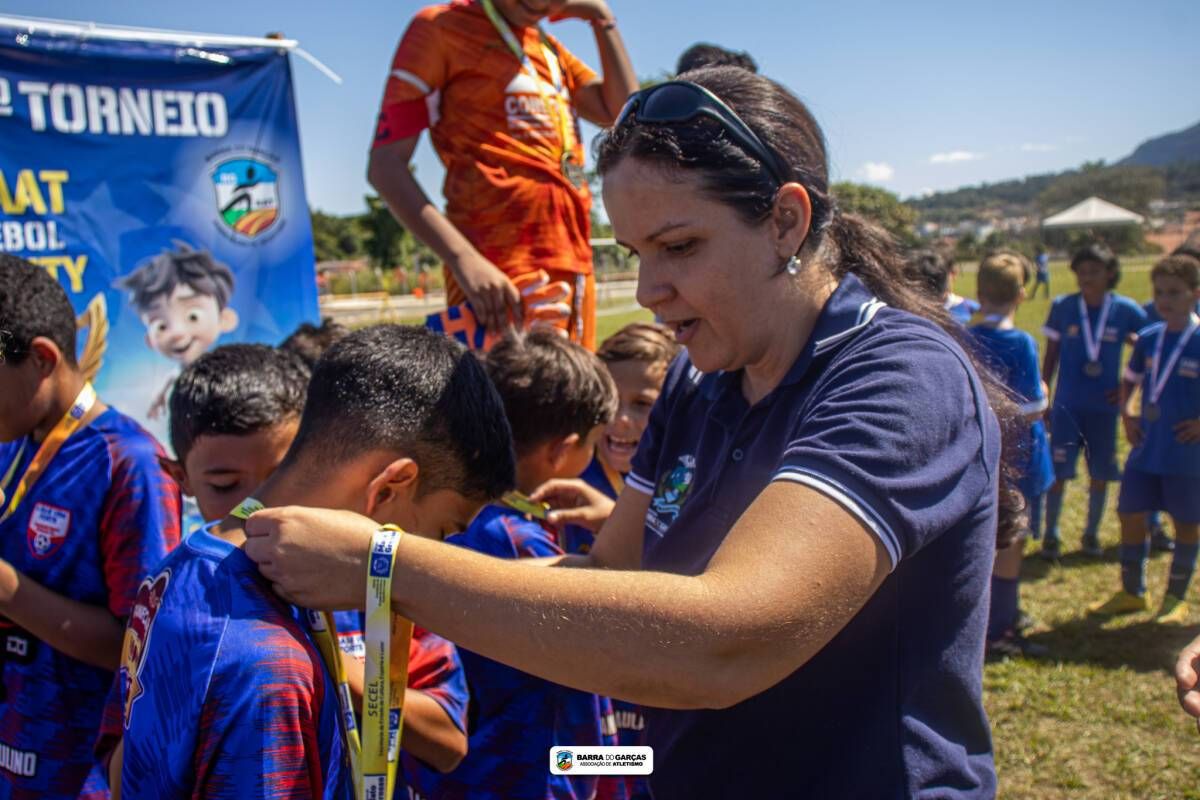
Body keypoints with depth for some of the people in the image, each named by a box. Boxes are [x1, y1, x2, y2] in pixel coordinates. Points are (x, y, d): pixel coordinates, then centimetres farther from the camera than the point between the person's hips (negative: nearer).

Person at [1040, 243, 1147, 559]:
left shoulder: (1126, 310, -4)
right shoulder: (1062, 307, -4)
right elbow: (1050, 357, 3)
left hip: (1104, 407, 1)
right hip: (1066, 406, -1)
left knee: (1100, 475, 9)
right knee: (1057, 473, -1)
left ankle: (1092, 534, 27)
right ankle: (1051, 536, 14)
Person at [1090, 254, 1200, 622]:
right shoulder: (1148, 338, 3)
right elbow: (1129, 380, 20)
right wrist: (1126, 415, 7)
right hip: (1146, 450, 5)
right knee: (1130, 514, 9)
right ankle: (1132, 592, 25)